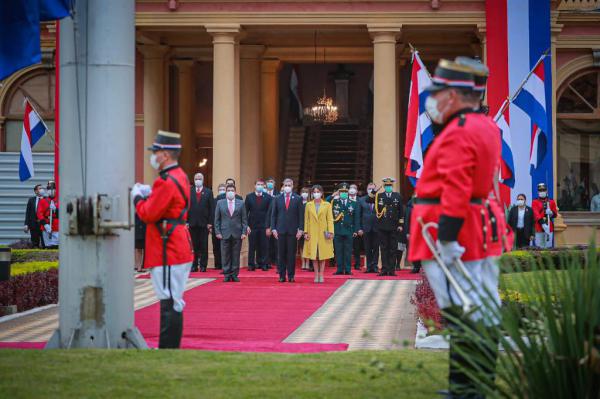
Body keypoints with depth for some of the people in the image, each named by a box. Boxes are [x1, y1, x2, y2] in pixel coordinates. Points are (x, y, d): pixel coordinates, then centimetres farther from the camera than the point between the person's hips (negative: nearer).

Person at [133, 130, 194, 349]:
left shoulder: (166, 181, -18)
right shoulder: (180, 176, 14)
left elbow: (148, 215, -18)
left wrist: (138, 197, -1)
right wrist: (149, 194, 12)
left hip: (168, 252, -11)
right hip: (180, 249, 11)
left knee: (170, 303, -8)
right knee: (172, 302, 15)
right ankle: (169, 347, 22)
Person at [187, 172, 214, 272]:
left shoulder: (208, 192, 5)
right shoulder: (189, 192, 7)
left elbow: (212, 208, 2)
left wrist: (210, 223, -5)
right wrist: (186, 221, -3)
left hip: (204, 224, -1)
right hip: (192, 223, 1)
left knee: (204, 246, 1)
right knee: (194, 246, 2)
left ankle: (203, 266, 6)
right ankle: (194, 265, 6)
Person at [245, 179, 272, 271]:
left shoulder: (268, 198, 3)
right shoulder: (249, 197, 6)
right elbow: (246, 212, 5)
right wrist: (246, 225, -4)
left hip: (264, 226, 0)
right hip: (252, 226, 1)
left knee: (264, 246, 0)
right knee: (252, 246, 2)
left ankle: (263, 264, 8)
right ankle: (251, 264, 8)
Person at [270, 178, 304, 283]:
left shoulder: (298, 199, 4)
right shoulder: (277, 199, 8)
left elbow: (301, 215, 2)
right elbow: (273, 215, 9)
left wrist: (300, 229, -5)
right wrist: (273, 228, 0)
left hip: (293, 231, -1)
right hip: (281, 230, 1)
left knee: (291, 254, 1)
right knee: (281, 254, 2)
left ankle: (291, 276, 6)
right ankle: (282, 276, 7)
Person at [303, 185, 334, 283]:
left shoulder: (327, 205, 4)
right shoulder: (308, 205, 8)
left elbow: (330, 219, 0)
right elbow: (306, 220, 6)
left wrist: (330, 232, -9)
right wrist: (306, 232, -2)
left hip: (323, 233, -1)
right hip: (312, 233, 1)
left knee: (323, 255, 2)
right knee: (314, 255, 2)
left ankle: (321, 275, 6)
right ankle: (316, 275, 8)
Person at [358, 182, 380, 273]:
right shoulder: (361, 200, 7)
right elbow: (359, 215, 5)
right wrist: (359, 228, -1)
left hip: (376, 228, -1)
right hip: (366, 228, 1)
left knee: (376, 248, 2)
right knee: (367, 248, 5)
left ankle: (375, 266, 7)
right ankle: (369, 266, 11)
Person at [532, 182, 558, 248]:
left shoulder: (551, 202, 15)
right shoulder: (535, 202, 5)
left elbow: (555, 213, 13)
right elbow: (536, 213, -9)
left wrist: (551, 213, -12)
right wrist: (541, 221, -25)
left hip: (549, 227, 2)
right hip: (539, 227, -2)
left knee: (549, 246, 0)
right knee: (539, 246, -5)